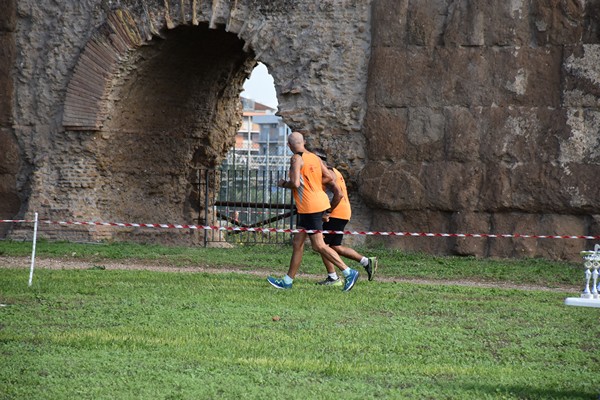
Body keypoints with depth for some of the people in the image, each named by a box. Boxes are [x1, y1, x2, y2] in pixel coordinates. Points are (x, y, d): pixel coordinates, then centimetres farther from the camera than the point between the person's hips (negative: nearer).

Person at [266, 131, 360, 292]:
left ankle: (348, 273, -10)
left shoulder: (296, 159, -14)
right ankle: (288, 281, 19)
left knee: (318, 245, -7)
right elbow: (328, 177, 8)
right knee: (297, 243, 14)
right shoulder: (314, 158, 10)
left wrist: (283, 184, -3)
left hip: (310, 207, -9)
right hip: (317, 203, 9)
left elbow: (295, 183, -23)